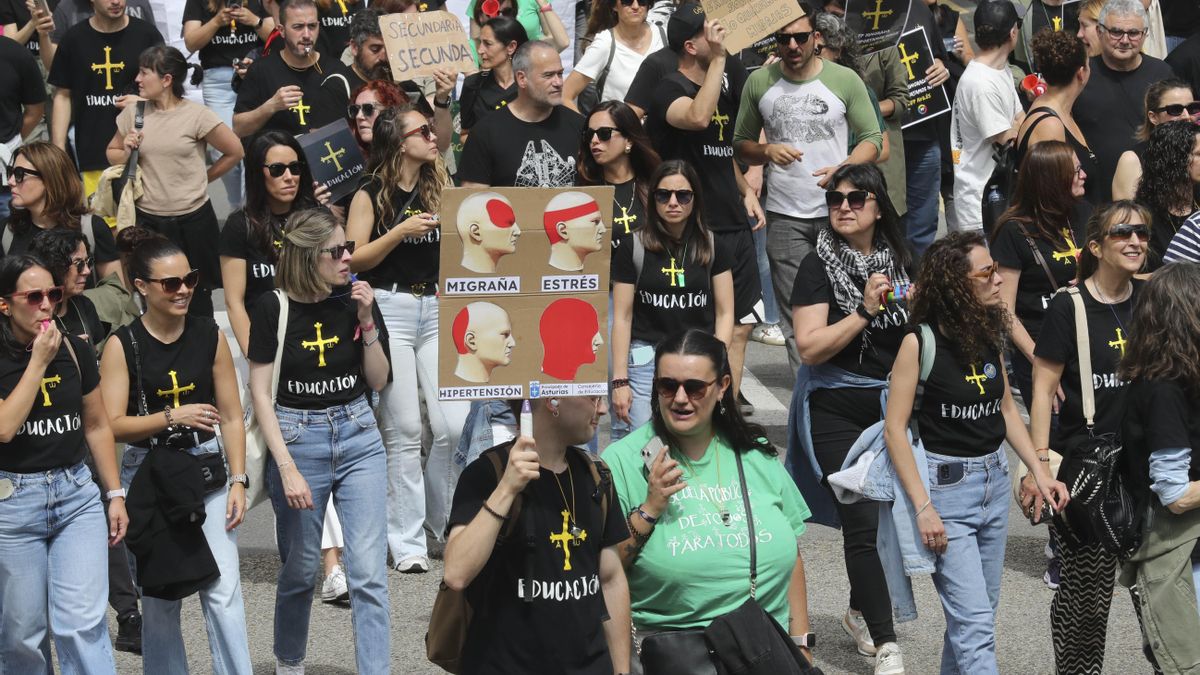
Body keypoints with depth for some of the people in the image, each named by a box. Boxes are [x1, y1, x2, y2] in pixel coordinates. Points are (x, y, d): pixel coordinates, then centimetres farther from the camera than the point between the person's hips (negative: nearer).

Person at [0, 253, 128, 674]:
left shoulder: (76, 352, 4)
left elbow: (97, 427, 13)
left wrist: (115, 494, 11)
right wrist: (38, 362, -16)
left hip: (77, 493, 2)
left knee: (82, 623, -9)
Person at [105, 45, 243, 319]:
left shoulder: (196, 115, -9)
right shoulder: (133, 113, 2)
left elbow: (234, 151, -1)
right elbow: (112, 153, 15)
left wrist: (202, 178, 3)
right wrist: (126, 152, -6)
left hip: (192, 221, -3)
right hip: (147, 219, 3)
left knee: (197, 297, 8)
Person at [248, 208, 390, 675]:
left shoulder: (356, 300, 0)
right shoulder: (274, 309, -9)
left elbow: (378, 381, 4)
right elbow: (260, 393, -8)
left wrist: (366, 321, -10)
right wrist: (287, 467, -15)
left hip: (357, 436, 2)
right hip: (298, 438, -2)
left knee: (368, 573, -6)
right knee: (300, 570, 11)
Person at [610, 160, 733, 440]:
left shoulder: (712, 247, 7)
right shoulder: (633, 246, 2)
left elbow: (725, 313, 8)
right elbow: (622, 317, 2)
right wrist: (620, 380, -3)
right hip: (646, 359, -1)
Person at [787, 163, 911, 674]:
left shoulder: (898, 262, 7)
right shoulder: (819, 267, -7)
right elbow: (810, 347, -16)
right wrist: (865, 311, -22)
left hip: (891, 405, 5)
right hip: (836, 410, -5)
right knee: (863, 522, -10)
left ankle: (861, 611, 30)